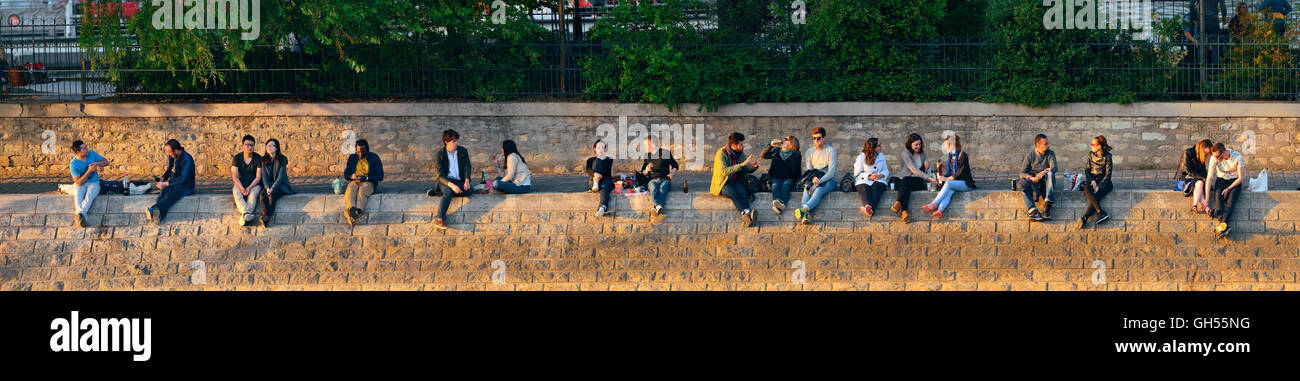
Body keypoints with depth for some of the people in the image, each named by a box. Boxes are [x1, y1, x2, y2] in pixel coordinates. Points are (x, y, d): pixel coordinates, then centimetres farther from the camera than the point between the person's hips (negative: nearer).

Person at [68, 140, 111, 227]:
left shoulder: (92, 154, 0)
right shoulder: (73, 164, -11)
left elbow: (106, 162, 6)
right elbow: (78, 182, -15)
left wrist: (97, 163, -16)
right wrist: (89, 171, -25)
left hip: (93, 183, 1)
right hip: (80, 185, -1)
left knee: (90, 194, -34)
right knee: (78, 194, -36)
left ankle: (80, 214, -57)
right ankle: (82, 217, -58)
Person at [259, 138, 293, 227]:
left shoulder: (282, 160, -5)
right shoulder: (264, 160, 7)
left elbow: (281, 177, -11)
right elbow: (264, 176, 3)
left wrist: (272, 188, -21)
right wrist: (267, 188, -14)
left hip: (281, 185, -3)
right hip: (269, 185, 3)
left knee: (272, 195, -34)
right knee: (263, 194, -30)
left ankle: (266, 217, -42)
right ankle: (266, 219, -46)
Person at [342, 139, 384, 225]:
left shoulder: (374, 158, 5)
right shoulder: (352, 158, 15)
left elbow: (380, 176, 0)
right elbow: (345, 175, 15)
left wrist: (366, 178, -15)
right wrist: (352, 176, -10)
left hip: (368, 183, -2)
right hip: (354, 182, 2)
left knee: (362, 191, -38)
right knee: (351, 191, -35)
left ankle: (358, 211, -66)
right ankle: (351, 210, -65)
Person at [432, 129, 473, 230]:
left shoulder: (463, 151, 5)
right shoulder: (439, 155, -6)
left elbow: (467, 167, 0)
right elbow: (440, 175, -13)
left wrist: (467, 180, -23)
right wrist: (451, 185, -32)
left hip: (459, 181, 4)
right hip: (445, 181, -4)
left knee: (470, 190, -30)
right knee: (448, 191, -38)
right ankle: (440, 219, -52)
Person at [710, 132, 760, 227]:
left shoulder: (740, 153, 5)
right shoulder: (721, 154, -14)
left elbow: (747, 170, 14)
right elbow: (724, 171, -28)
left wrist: (754, 166, -9)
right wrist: (742, 164, -31)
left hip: (736, 182, 4)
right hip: (722, 184, -4)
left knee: (742, 191, -30)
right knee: (733, 193, -35)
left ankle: (746, 216, -53)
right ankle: (747, 213, -53)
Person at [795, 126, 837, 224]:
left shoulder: (830, 150, -1)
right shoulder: (809, 152, 15)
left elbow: (831, 172, -10)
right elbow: (808, 169, 7)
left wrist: (819, 182, -23)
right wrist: (813, 178, -18)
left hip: (828, 180, -4)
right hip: (813, 180, 4)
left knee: (818, 190, -37)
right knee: (807, 189, -32)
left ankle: (804, 209, -64)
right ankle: (807, 215, -55)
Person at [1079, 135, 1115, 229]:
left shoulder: (1107, 157, -5)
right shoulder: (1091, 154, 7)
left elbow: (1108, 174, -8)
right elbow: (1086, 170, 9)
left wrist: (1099, 186, -18)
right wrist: (1092, 181, -10)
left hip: (1103, 181, -3)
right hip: (1092, 180, 3)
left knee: (1095, 196, -31)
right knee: (1087, 189, -32)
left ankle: (1084, 218, -42)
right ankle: (1101, 213, -42)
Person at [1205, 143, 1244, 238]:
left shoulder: (1237, 157, -20)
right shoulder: (1214, 158, -17)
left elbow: (1241, 177, -13)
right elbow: (1209, 177, -18)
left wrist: (1228, 189, -21)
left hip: (1234, 181, -1)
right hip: (1221, 179, 1)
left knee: (1231, 197, -31)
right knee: (1218, 195, -30)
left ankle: (1223, 223, -45)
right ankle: (1224, 226, -44)